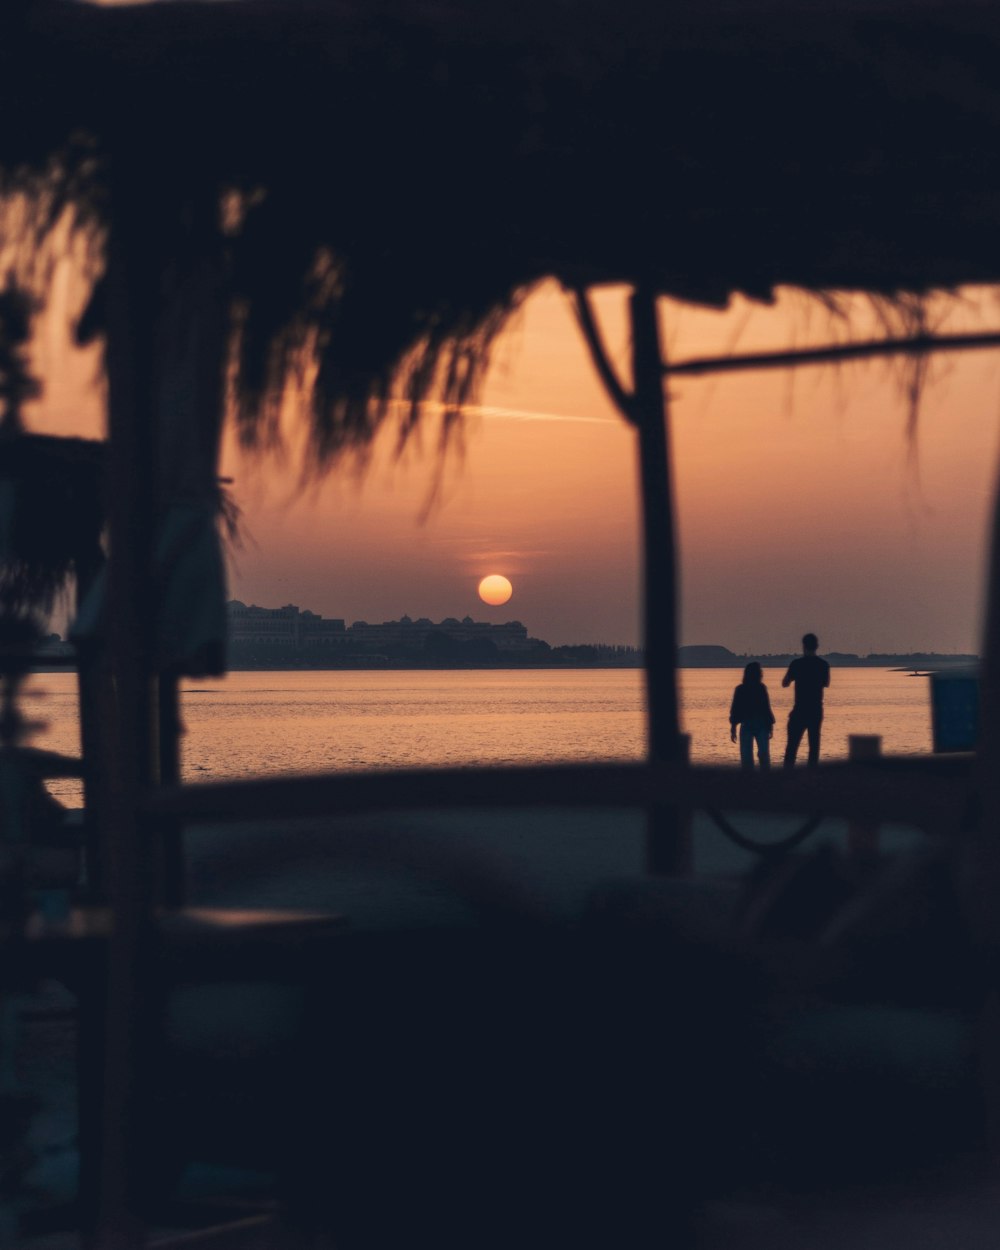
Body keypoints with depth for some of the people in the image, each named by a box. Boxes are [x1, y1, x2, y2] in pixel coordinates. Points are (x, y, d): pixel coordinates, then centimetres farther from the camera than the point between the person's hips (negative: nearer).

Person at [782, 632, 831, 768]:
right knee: (814, 744, 9)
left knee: (792, 743, 0)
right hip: (816, 710, 3)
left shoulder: (796, 664, -9)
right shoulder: (823, 664, 1)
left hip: (800, 710, -3)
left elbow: (785, 683, 1)